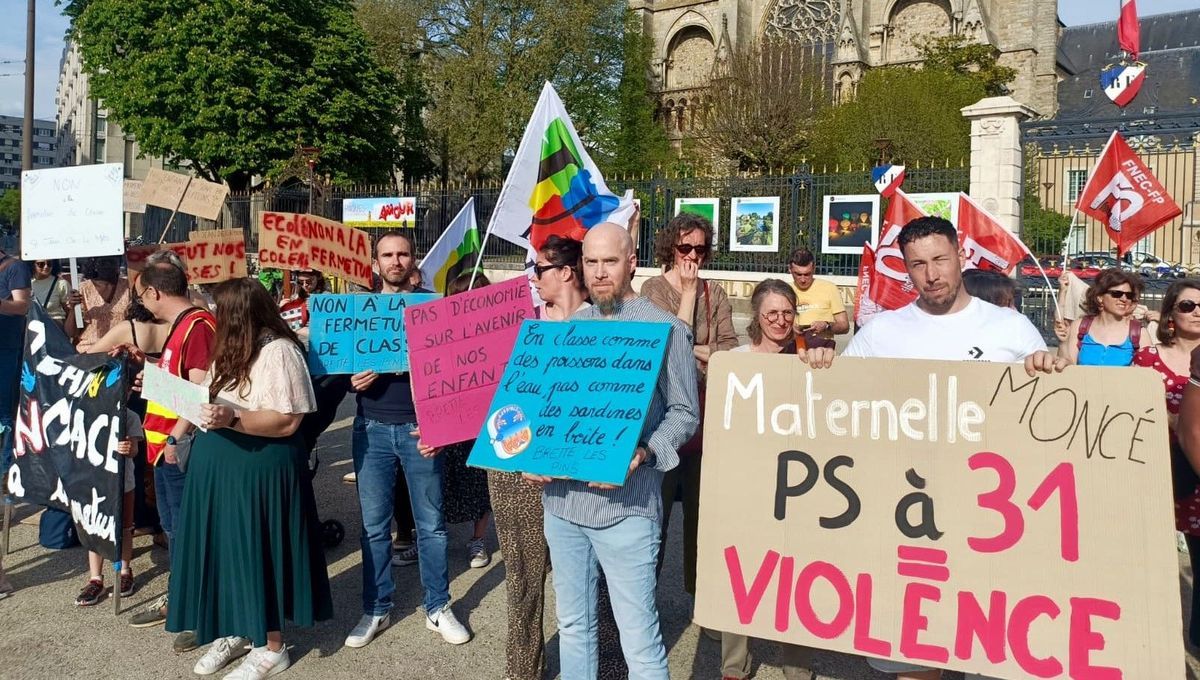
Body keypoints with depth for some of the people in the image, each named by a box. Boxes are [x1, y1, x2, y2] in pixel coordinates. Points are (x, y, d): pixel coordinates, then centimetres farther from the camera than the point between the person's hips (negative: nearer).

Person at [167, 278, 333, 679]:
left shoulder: (278, 351, -16)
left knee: (257, 552, 1)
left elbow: (287, 421, -22)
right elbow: (210, 400, 18)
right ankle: (234, 631, 32)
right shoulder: (231, 350, 13)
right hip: (218, 466, 9)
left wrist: (233, 419, -30)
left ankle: (271, 648, 16)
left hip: (259, 469, -9)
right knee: (226, 549, 15)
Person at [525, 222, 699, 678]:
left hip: (625, 505, -5)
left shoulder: (665, 329, -5)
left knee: (639, 642, -1)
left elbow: (684, 413, -5)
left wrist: (641, 454, -21)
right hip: (561, 498, 6)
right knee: (573, 625, 18)